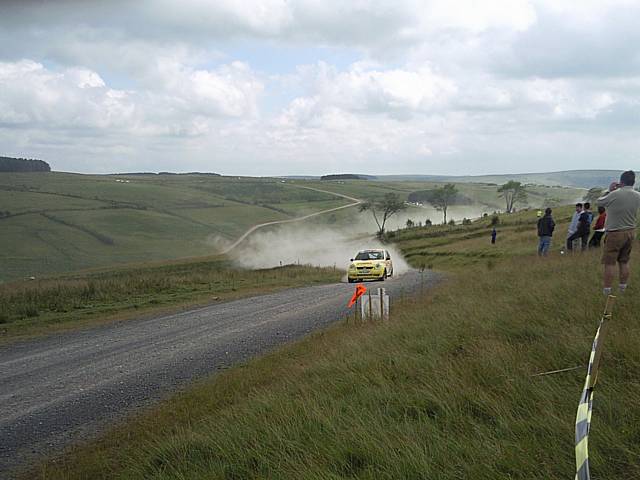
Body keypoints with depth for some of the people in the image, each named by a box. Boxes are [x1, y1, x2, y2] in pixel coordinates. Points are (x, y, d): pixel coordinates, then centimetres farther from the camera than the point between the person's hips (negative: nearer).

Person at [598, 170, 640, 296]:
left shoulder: (615, 194, -20)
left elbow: (599, 202, -3)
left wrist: (609, 191, 6)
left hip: (615, 233, -5)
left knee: (610, 262, 1)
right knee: (624, 261, 16)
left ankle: (607, 289, 4)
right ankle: (623, 287, 23)